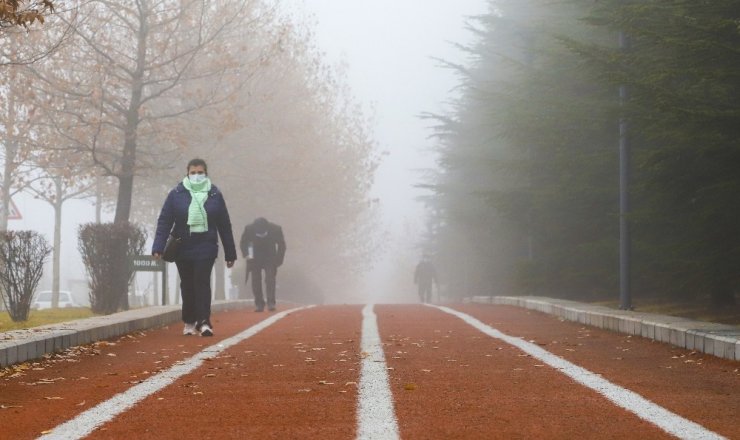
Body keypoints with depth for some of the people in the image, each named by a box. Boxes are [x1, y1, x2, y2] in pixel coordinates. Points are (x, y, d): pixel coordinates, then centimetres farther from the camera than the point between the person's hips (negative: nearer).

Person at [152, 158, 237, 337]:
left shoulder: (215, 195, 1)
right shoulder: (176, 194, -2)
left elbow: (225, 225, 5)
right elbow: (164, 221, -4)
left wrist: (230, 253, 6)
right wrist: (158, 247, -14)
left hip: (206, 247, -1)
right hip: (183, 247, 1)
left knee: (202, 281, -14)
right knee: (187, 285, 11)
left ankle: (203, 321, -16)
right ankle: (189, 322, 23)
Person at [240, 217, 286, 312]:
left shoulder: (276, 229, -24)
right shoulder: (249, 229, -23)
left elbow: (281, 245, -7)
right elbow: (243, 243, -3)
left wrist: (278, 260, -9)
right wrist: (246, 254, -18)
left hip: (270, 258, -1)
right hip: (255, 259, 1)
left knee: (270, 279, -14)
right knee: (255, 280, -4)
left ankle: (271, 303, -14)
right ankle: (259, 304, 3)